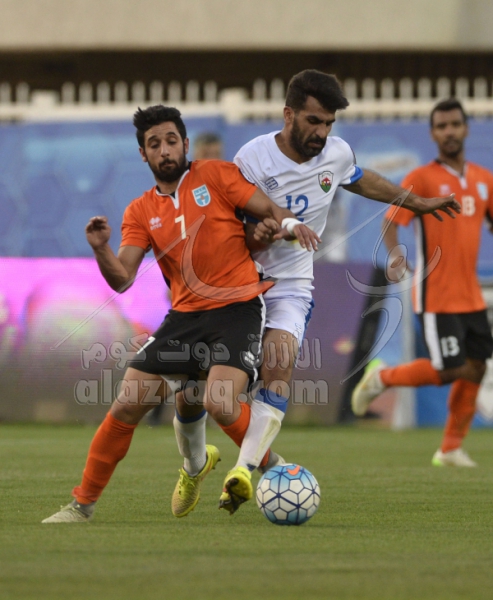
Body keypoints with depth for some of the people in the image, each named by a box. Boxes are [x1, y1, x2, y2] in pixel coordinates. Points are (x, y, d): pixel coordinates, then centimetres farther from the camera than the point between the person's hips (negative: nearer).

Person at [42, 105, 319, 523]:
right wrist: (100, 250, -19)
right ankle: (83, 504, 8)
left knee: (220, 404, -27)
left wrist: (289, 223, -22)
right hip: (185, 315, 4)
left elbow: (270, 211, 1)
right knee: (127, 406, -4)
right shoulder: (141, 212, 11)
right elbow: (122, 280, 1)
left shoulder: (215, 175, 3)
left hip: (238, 308, -4)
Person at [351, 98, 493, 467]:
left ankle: (451, 449, 17)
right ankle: (382, 378, 14)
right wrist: (395, 253, -33)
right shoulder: (421, 178, -7)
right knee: (451, 370, -10)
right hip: (437, 296, -6)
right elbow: (391, 222, -13)